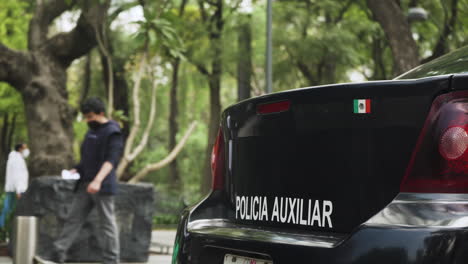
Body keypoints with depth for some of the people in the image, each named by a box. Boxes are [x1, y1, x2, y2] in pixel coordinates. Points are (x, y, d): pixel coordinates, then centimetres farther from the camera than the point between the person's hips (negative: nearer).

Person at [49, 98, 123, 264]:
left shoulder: (112, 132, -8)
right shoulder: (91, 132, 18)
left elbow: (111, 160, -19)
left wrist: (98, 180, -32)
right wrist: (76, 169, 10)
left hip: (103, 187, -8)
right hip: (84, 184, 8)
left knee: (107, 222, -2)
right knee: (73, 219, 5)